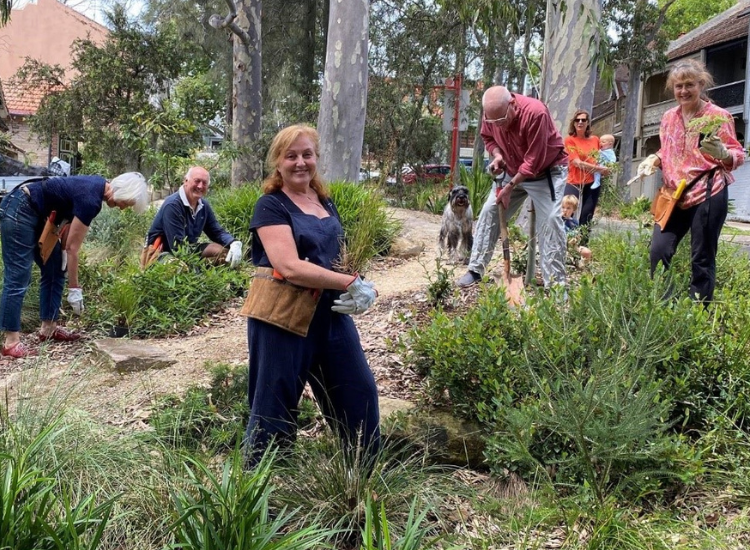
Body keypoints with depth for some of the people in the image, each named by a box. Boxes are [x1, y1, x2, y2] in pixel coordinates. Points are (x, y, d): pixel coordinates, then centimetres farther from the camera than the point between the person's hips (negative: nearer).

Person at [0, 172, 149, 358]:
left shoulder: (99, 185, 1)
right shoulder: (91, 199, -24)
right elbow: (73, 247, -19)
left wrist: (63, 248, 3)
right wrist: (74, 289, -13)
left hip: (36, 214, 10)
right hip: (18, 211, -10)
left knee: (55, 270, 11)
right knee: (18, 278, -9)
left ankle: (48, 328, 18)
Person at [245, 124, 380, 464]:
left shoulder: (325, 203, 12)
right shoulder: (271, 206, -10)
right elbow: (290, 267, -22)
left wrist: (356, 293, -3)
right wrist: (353, 284, -21)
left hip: (331, 316, 7)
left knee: (359, 392, 12)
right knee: (274, 404, 4)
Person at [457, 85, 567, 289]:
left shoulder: (535, 113, -35)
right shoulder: (492, 113, -16)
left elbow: (534, 161, -30)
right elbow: (488, 137, 7)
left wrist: (510, 187, -24)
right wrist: (497, 155, -14)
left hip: (546, 171, -6)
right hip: (512, 171, 6)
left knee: (550, 220, -16)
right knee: (489, 212, 3)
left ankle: (556, 283, -10)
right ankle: (475, 270, 13)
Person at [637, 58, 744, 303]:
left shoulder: (718, 116, -5)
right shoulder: (669, 117, 11)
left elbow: (738, 155, -5)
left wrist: (722, 152, -26)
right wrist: (654, 160, 2)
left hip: (707, 195, -5)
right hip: (675, 196, 5)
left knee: (702, 259, -2)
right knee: (658, 251, -1)